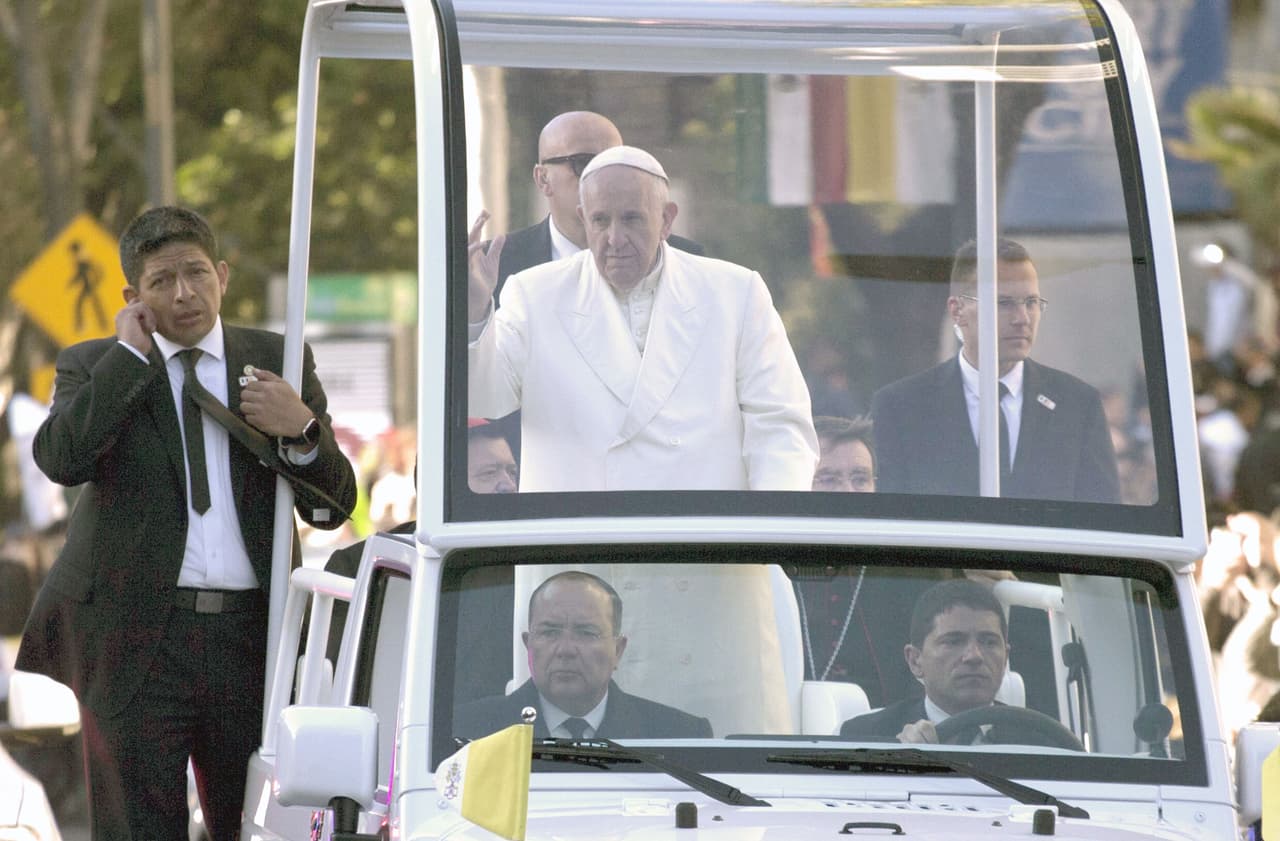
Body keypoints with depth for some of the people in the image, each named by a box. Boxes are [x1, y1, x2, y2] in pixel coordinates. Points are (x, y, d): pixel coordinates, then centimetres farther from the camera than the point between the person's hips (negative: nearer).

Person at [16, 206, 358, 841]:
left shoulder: (277, 361, 13)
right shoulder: (94, 368, 8)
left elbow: (333, 508, 12)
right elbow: (61, 457, -15)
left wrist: (302, 429, -7)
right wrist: (132, 353, -7)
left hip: (250, 638, 2)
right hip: (136, 641, -2)